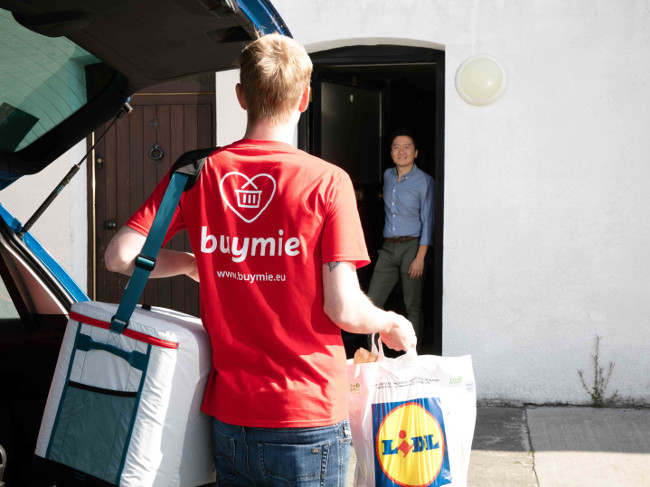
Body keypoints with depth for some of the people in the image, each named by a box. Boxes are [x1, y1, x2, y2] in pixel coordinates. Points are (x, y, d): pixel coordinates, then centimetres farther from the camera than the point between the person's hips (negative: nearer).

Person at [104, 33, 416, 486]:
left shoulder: (197, 173, -1)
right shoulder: (326, 181, -11)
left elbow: (119, 256, -2)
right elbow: (344, 310, -14)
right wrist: (391, 324, 7)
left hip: (228, 418, 4)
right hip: (306, 418, -3)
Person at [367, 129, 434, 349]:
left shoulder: (424, 181, -5)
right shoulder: (388, 176, 12)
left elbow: (428, 222, -8)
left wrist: (420, 257, -15)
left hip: (412, 247, -5)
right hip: (388, 248, 6)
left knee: (412, 306, 0)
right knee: (372, 302, -1)